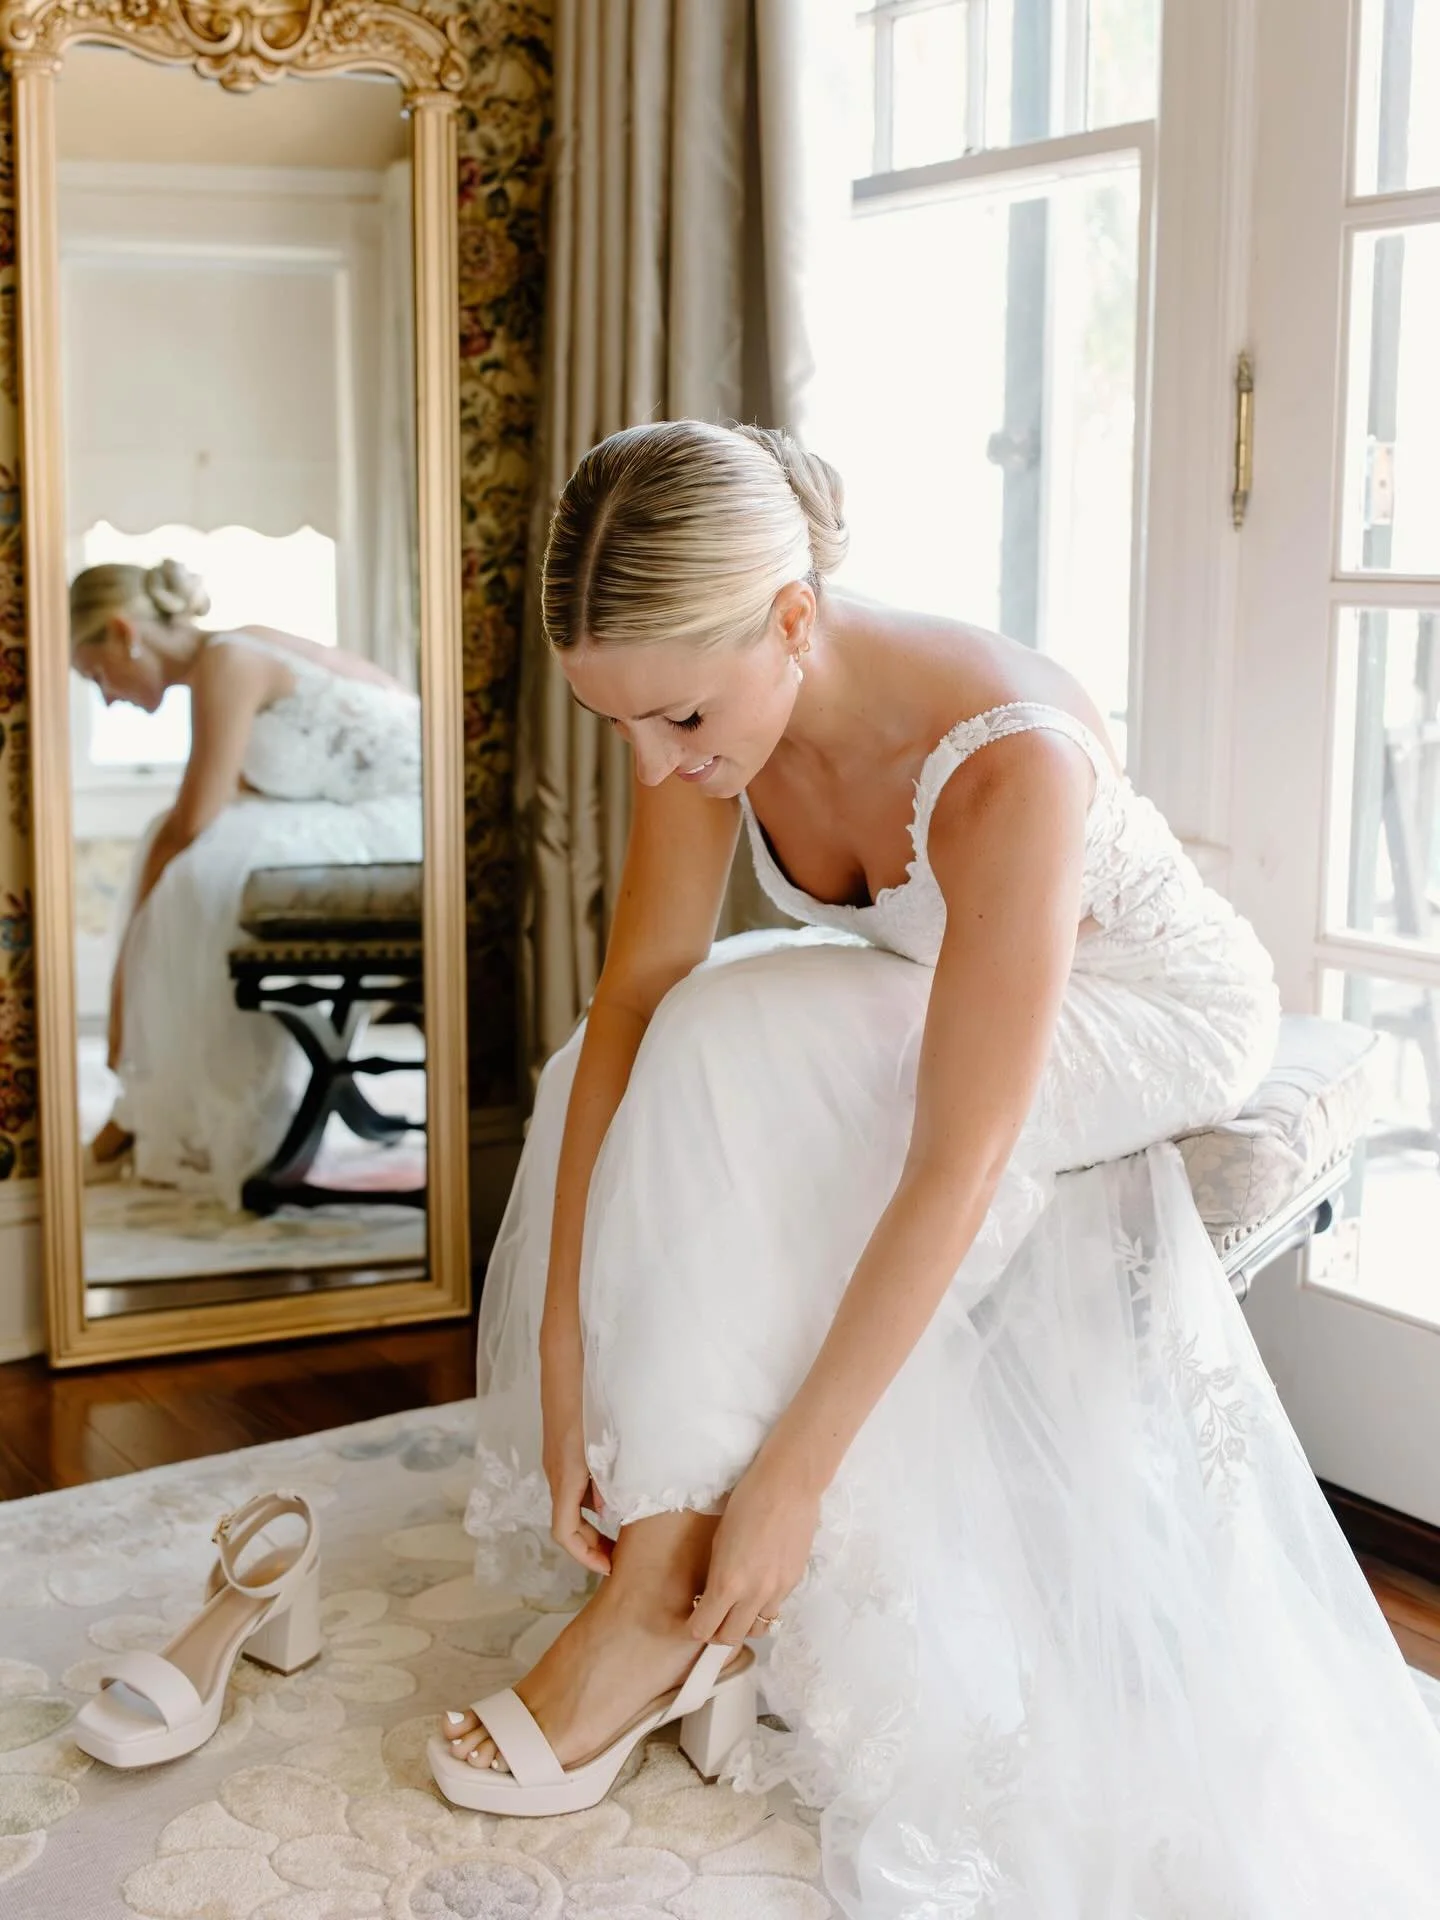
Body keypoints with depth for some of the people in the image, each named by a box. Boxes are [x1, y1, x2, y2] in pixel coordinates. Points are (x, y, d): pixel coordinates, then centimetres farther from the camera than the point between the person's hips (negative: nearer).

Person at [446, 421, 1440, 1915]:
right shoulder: (707, 698, -19)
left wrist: (787, 1477, -33)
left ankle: (664, 1601, -18)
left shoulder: (1006, 761, -39)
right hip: (941, 987, 7)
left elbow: (952, 1174, -37)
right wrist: (562, 1366, -22)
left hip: (1154, 1020, -6)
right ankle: (645, 1536, -5)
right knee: (651, 1061, -17)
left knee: (734, 1064, -29)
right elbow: (630, 997, -19)